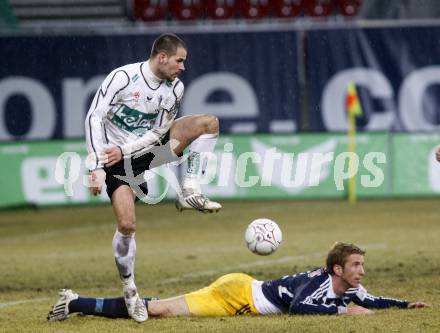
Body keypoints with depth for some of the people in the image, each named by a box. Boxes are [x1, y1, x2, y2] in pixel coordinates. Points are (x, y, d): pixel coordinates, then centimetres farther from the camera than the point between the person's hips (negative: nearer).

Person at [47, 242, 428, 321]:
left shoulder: (348, 288, 2)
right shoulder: (321, 283, -22)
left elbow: (368, 301, 18)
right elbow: (298, 306, -38)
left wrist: (405, 304, 6)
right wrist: (341, 310, -35)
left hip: (246, 294, 8)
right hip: (237, 292, -8)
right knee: (161, 311, -10)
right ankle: (75, 304, -3)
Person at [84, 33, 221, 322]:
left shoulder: (175, 88, -4)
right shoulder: (123, 77, -19)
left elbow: (158, 131, -1)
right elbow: (94, 118, -21)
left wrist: (125, 150, -17)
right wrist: (97, 167, -27)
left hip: (150, 149, 5)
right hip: (116, 158, -5)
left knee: (208, 122, -11)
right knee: (127, 225, -19)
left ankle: (190, 193, -16)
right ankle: (130, 290, -1)